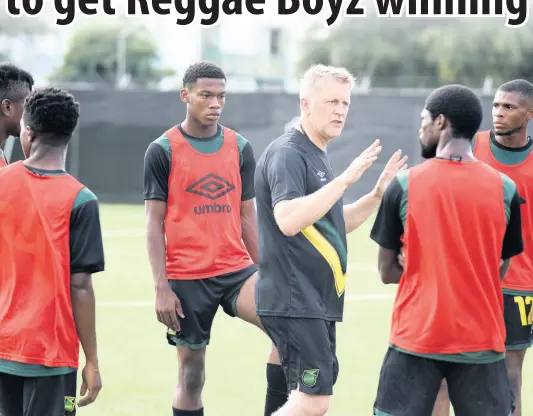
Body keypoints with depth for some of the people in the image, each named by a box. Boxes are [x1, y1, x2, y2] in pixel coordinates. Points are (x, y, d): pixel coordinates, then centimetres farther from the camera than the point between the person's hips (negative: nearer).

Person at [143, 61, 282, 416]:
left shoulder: (240, 148, 8)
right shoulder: (163, 151, -3)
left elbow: (247, 216, 14)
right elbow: (155, 223, -3)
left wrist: (264, 273, 13)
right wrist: (161, 287, -10)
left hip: (236, 270, 3)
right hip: (186, 279, -3)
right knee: (192, 373, 4)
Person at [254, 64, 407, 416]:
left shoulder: (316, 156, 17)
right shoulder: (287, 154, -14)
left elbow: (335, 224, 25)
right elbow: (288, 220, -29)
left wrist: (378, 193, 12)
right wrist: (345, 179, -30)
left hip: (317, 301, 10)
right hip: (293, 302, -10)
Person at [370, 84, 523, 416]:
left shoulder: (404, 185, -6)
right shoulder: (505, 189, -3)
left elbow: (388, 271, -1)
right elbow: (500, 272, 4)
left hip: (415, 338, -1)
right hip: (481, 339, 1)